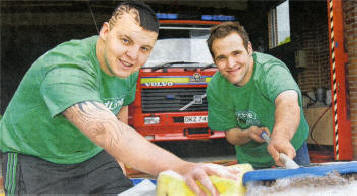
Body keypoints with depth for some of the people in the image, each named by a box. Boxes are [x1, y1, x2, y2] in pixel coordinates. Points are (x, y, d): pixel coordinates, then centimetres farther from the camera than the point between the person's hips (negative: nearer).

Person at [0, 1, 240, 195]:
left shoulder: (128, 68, -8)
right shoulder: (65, 70, -36)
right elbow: (105, 131, -51)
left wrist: (119, 158, 3)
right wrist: (182, 169, -60)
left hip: (90, 156, 7)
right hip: (35, 160, -6)